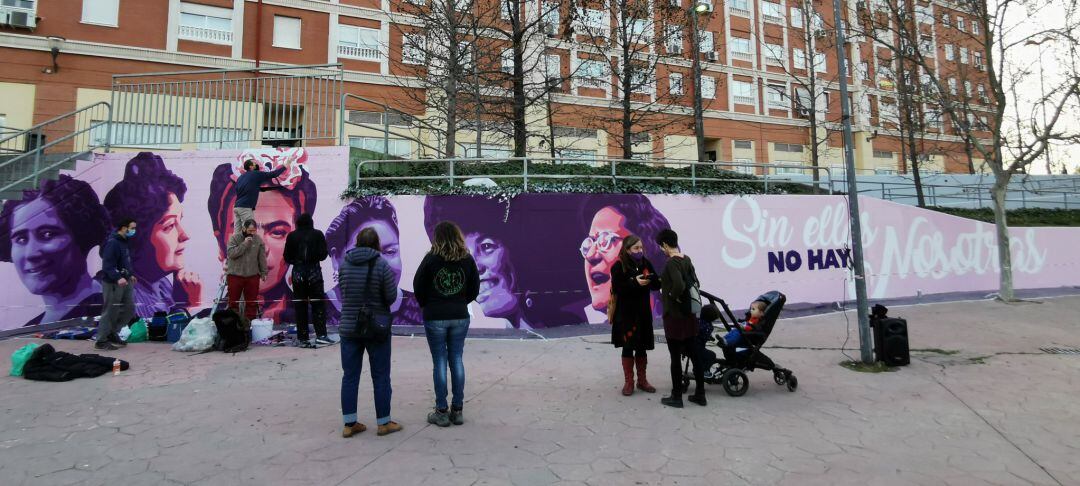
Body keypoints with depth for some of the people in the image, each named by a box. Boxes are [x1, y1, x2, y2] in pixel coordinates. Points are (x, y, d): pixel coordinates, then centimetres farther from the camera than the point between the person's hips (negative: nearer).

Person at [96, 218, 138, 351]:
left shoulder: (124, 242, 13)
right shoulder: (112, 243, -17)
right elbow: (108, 264, -25)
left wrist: (130, 274, 20)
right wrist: (118, 278, -35)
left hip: (125, 282, 9)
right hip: (113, 283, -9)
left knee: (129, 309, 11)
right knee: (111, 312, -2)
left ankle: (111, 333, 25)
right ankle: (101, 341, 9)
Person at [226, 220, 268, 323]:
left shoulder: (258, 240, 0)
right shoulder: (234, 238, -5)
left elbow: (262, 257, 4)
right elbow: (231, 253, -17)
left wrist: (263, 272, 4)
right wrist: (244, 244, -22)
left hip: (253, 275, 2)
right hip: (235, 275, -1)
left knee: (252, 301, 7)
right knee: (233, 301, 7)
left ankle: (250, 321, 16)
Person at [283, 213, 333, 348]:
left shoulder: (292, 236, 1)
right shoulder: (318, 234, -3)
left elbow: (287, 257, 0)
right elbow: (323, 254, -5)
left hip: (298, 273, 1)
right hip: (314, 272, -1)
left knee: (300, 306, 6)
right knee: (318, 304, 4)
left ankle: (302, 338, 7)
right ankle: (320, 335, -4)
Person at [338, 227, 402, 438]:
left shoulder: (344, 264, -2)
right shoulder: (381, 265, -12)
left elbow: (343, 293, 2)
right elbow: (391, 296, -9)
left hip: (349, 327, 3)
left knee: (350, 376, 12)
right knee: (380, 377, 9)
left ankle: (349, 424, 19)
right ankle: (384, 423, 18)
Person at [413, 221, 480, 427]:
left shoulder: (431, 259, -9)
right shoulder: (467, 260, -1)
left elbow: (418, 286, -3)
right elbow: (474, 289, 5)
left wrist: (426, 305, 13)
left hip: (434, 318, -3)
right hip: (460, 317, 3)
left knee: (439, 362, 4)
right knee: (457, 360, 10)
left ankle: (441, 412, 10)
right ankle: (457, 410, 15)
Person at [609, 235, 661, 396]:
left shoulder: (646, 264, 4)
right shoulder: (619, 266, -9)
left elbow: (657, 285, 3)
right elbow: (617, 288, -17)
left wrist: (652, 279, -19)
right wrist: (634, 282, -26)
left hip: (643, 312, 4)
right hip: (626, 314, -4)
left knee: (642, 347, 12)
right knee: (628, 348, 3)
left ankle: (642, 380, 26)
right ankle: (628, 382, 15)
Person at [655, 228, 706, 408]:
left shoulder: (671, 262, -18)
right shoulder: (687, 259, 8)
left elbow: (679, 285, -32)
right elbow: (695, 282, 15)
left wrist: (673, 296, -13)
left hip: (675, 315, -8)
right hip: (690, 313, 8)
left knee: (676, 357, 2)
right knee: (695, 354, 13)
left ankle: (676, 397, 12)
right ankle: (700, 394, 21)